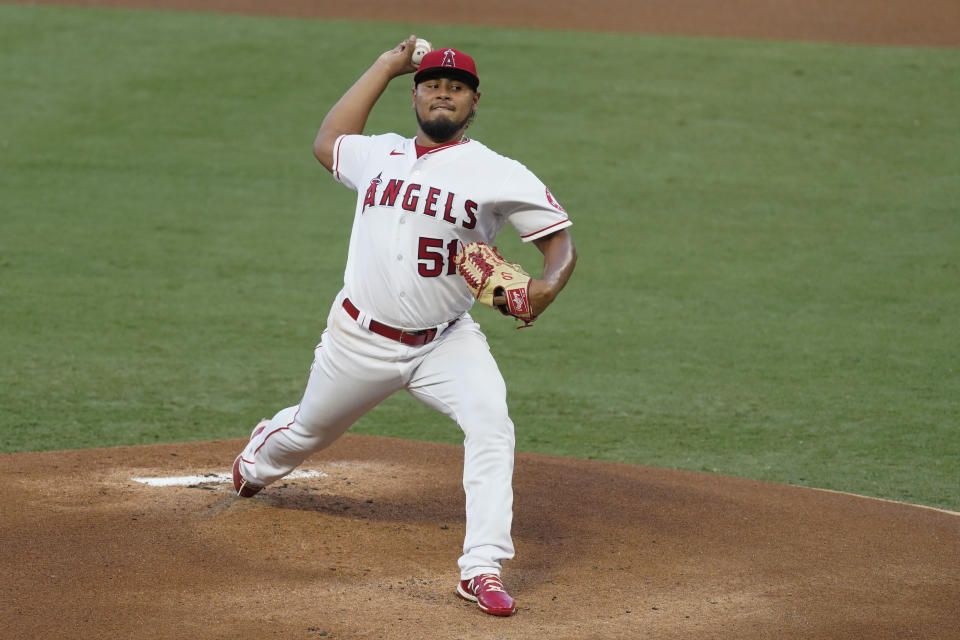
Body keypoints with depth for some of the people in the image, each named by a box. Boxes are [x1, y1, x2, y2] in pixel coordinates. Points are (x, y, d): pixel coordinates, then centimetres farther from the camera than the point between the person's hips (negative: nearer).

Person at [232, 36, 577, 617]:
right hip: (360, 340, 3)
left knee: (490, 425, -27)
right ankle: (260, 460, 59)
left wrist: (547, 286, -31)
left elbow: (561, 241, -8)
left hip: (446, 343, -3)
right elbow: (327, 142, 26)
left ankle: (483, 569, -28)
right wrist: (385, 68, 21)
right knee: (312, 430, 22)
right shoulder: (380, 156, 5)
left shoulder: (499, 175, -8)